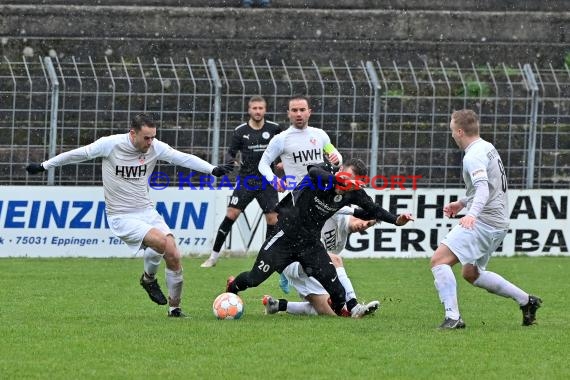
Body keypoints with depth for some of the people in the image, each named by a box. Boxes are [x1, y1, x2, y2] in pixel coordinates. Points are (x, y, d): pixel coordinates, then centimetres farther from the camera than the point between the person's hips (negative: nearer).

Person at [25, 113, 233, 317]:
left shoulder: (155, 147, -4)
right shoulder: (111, 144, -13)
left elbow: (183, 158, -3)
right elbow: (78, 154, -1)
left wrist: (213, 169, -15)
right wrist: (44, 166, 8)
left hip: (147, 211, 5)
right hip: (121, 217, -5)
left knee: (174, 257, -9)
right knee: (161, 242, -27)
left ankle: (174, 308, 10)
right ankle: (149, 279, 4)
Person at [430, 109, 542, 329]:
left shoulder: (474, 156, -15)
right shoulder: (488, 148, 16)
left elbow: (483, 187, -31)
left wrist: (472, 213, -46)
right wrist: (462, 203, 30)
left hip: (483, 221, -10)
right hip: (497, 222, 10)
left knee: (439, 260, -16)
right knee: (471, 273, 24)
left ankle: (452, 317, -23)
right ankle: (526, 301, 23)